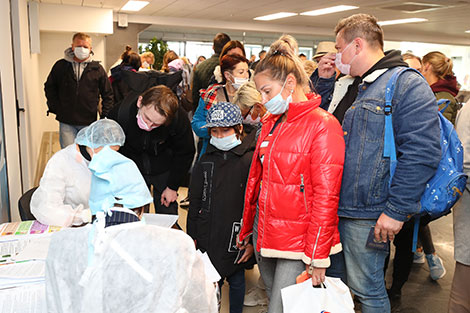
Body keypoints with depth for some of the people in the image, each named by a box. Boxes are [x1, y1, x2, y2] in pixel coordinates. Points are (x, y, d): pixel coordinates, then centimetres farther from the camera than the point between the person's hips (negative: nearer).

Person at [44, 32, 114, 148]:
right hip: (66, 122, 0)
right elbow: (49, 87, 14)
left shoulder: (97, 69, 3)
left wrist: (105, 116, 1)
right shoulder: (60, 66, 3)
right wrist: (55, 108, 3)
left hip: (89, 122, 0)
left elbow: (107, 94, 8)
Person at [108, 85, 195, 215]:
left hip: (163, 171, 0)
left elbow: (184, 154, -10)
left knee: (168, 216, 9)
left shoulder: (179, 118, -29)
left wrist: (172, 187, -5)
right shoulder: (120, 113, -29)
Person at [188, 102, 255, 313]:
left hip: (236, 236, -3)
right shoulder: (205, 161, 6)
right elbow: (194, 202, 11)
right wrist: (192, 236, 9)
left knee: (236, 280, 14)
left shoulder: (249, 160, -8)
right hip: (207, 236, 3)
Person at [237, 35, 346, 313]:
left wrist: (317, 257, -15)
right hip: (265, 236, 7)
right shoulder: (272, 123, 10)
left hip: (298, 245, -7)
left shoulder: (323, 125, -12)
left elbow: (326, 195, -15)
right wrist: (247, 228, 16)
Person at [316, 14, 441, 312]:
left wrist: (396, 211, -20)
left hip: (366, 214, -8)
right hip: (334, 207, 8)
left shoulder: (407, 84, -12)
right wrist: (324, 81, 11)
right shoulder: (346, 86, 13)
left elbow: (423, 153, -19)